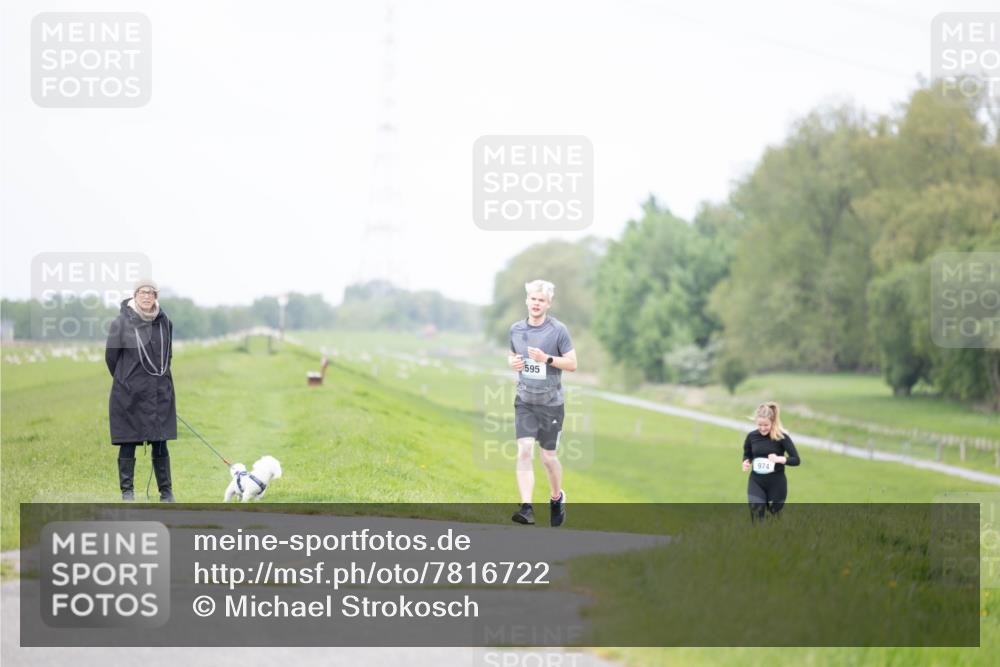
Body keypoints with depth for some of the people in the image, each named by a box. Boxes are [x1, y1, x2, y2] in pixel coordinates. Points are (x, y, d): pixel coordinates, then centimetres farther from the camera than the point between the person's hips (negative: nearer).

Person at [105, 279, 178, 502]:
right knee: (128, 443, 2)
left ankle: (166, 491, 12)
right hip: (129, 393, -3)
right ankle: (127, 491, 10)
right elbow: (111, 356, 2)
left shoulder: (165, 322, 3)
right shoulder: (121, 323, -8)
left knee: (160, 443, 5)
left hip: (160, 392, 3)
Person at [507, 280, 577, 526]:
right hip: (524, 400, 3)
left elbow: (572, 364, -6)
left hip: (551, 402, -2)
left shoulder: (558, 330, -7)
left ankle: (557, 497, 33)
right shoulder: (516, 329, 5)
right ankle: (527, 508, -16)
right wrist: (512, 362, -3)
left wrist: (546, 359, -20)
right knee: (524, 451, -13)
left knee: (549, 457, 5)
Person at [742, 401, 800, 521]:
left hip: (777, 483, -2)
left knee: (775, 513, 14)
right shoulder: (752, 436, -4)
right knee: (756, 518, -9)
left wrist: (780, 459, -30)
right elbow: (747, 454, 14)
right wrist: (746, 462, -8)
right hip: (756, 482, 2)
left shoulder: (781, 437, -13)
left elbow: (796, 460, -13)